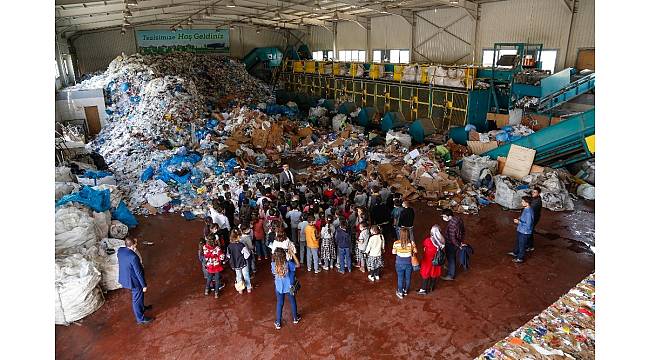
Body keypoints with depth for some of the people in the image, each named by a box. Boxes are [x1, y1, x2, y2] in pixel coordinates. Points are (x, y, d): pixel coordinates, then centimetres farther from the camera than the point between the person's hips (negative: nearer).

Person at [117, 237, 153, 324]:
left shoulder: (120, 250, -14)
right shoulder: (133, 257, -35)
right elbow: (139, 272, -25)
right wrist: (144, 285, -15)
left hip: (124, 278, 8)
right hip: (133, 281, -8)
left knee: (139, 295, 32)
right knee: (137, 299, 14)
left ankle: (141, 308, 56)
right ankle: (140, 318, 33)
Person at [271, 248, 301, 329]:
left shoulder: (273, 264, -20)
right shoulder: (288, 264, -28)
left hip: (279, 288, 1)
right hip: (289, 287, -1)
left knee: (279, 304, 19)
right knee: (293, 302, 22)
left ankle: (278, 323, 28)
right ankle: (295, 318, 43)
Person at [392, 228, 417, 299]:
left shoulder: (396, 243, -19)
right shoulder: (411, 243, -17)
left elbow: (394, 252, -6)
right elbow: (415, 251, -3)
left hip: (400, 263, -1)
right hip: (409, 263, 1)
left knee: (400, 278, 16)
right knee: (408, 277, 21)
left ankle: (400, 293, 29)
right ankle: (406, 291, 40)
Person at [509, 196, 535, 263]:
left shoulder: (529, 212, -31)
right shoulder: (525, 209, -1)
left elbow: (528, 224, -29)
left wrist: (519, 222, -23)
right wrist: (518, 219, 0)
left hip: (524, 232, -9)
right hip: (520, 230, 10)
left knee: (522, 245, 9)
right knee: (517, 242, 28)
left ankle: (520, 258, 27)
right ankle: (515, 252, 50)